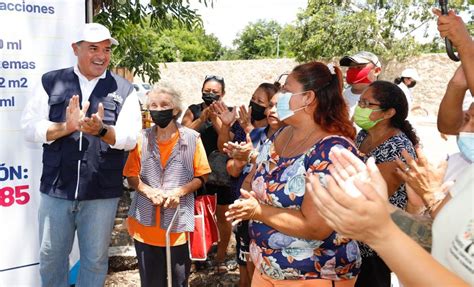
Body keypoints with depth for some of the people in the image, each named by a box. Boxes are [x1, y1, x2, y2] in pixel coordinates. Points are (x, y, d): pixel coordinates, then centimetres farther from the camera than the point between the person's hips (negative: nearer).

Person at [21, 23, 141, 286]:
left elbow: (130, 138, -7)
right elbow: (29, 127, -1)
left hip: (102, 193, -1)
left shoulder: (124, 90, 1)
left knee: (95, 259, 14)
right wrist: (66, 127, -18)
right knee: (51, 256, 15)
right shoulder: (51, 82, 4)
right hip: (56, 190, 1)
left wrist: (101, 130, -25)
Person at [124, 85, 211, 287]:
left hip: (178, 221, -1)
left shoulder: (191, 138, -3)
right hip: (145, 221, 2)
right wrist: (149, 191, -13)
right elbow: (132, 175, 5)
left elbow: (201, 176, 1)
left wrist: (179, 191, -15)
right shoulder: (142, 138, 2)